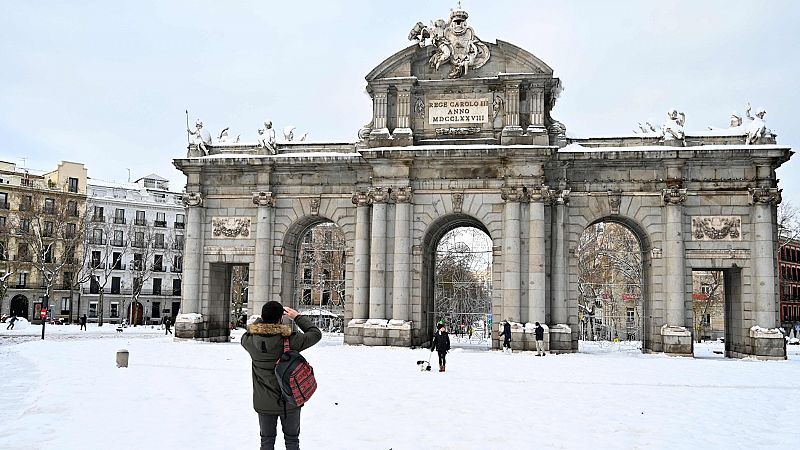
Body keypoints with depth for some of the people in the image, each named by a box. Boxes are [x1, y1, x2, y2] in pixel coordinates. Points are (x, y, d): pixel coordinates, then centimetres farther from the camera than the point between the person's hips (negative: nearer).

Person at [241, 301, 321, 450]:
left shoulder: (250, 340, -14)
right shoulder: (289, 340, -23)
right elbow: (316, 334, -8)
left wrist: (263, 318, 11)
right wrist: (297, 317, -1)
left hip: (264, 403, 2)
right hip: (289, 401, -2)